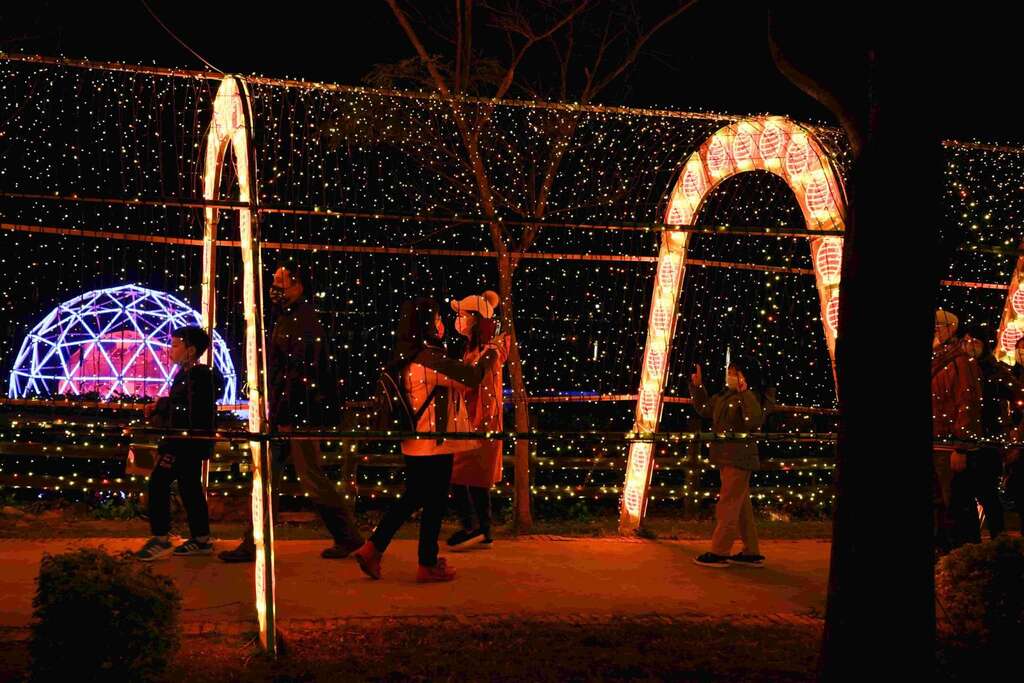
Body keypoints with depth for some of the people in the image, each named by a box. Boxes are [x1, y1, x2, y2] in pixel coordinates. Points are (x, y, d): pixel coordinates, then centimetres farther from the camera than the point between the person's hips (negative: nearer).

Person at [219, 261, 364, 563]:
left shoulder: (304, 321, -13)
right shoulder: (285, 320, 17)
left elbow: (302, 374, -20)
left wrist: (288, 417, -22)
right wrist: (274, 413, 18)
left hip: (299, 414, -10)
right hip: (282, 414, 10)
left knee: (312, 479, -2)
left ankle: (349, 536, 11)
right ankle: (254, 545, 10)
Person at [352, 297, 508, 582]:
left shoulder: (408, 358, 9)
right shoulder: (431, 358, -20)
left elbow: (454, 377, 16)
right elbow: (471, 377, -16)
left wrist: (488, 359, 18)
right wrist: (491, 354, 3)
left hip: (415, 443, 9)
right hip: (434, 444, -9)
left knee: (413, 498, 19)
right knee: (434, 503, 4)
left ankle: (373, 548, 16)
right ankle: (428, 565, 15)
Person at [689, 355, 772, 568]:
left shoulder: (752, 398, -13)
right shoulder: (724, 396, 12)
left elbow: (754, 421, -31)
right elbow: (705, 409, 25)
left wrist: (745, 393, -32)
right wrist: (697, 386, 16)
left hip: (740, 458, -9)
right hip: (726, 458, 9)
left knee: (728, 504, -6)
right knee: (741, 505, 13)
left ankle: (719, 552, -1)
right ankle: (751, 552, 20)